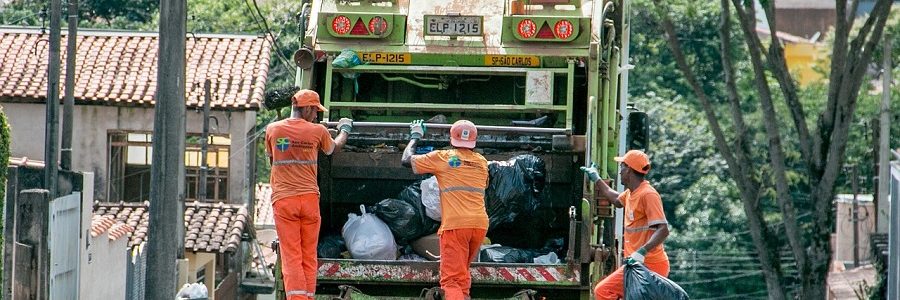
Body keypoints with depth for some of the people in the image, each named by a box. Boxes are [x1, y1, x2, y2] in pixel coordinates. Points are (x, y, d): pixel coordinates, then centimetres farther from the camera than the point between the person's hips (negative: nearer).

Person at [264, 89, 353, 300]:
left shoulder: (273, 130, 2)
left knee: (291, 257, -5)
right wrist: (345, 130, 43)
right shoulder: (317, 131, 0)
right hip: (309, 198, 0)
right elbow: (334, 148, 22)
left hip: (283, 199, 0)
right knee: (309, 257, 9)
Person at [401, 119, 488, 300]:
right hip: (480, 224, 5)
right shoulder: (482, 162, 16)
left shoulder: (442, 158, 3)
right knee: (462, 275, 21)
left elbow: (407, 160, 11)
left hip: (455, 224, -5)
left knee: (452, 279, -12)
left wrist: (415, 136, 28)